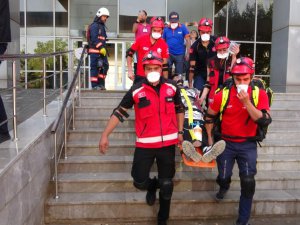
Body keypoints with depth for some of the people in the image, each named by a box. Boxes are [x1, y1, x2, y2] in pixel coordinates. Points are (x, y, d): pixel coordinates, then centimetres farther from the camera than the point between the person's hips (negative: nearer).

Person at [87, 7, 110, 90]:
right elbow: (94, 39, -18)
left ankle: (101, 84, 16)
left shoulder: (102, 26, 23)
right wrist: (101, 48, -22)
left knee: (105, 66, 9)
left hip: (102, 50, 9)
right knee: (95, 67, -7)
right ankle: (94, 85, -3)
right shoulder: (94, 26, -7)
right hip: (95, 50, -9)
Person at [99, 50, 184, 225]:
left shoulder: (172, 87, -2)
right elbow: (119, 112, -4)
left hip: (167, 143, 2)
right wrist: (105, 135, -8)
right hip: (145, 144, -1)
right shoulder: (136, 90, -8)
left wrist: (180, 132, 10)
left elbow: (180, 109, 13)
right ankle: (152, 186, 38)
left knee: (166, 185, 12)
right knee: (140, 182, -1)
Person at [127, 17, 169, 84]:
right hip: (140, 77, 0)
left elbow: (164, 65, 1)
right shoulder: (141, 40, -6)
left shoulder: (164, 45, -3)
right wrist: (130, 71, -5)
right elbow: (129, 53, 2)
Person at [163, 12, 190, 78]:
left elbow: (187, 40, -3)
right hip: (168, 54, 0)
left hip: (180, 54, 0)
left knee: (179, 74, 11)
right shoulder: (166, 29, 1)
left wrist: (188, 53, -8)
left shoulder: (182, 27, -4)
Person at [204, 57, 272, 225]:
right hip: (226, 143, 1)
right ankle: (224, 187, 44)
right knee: (224, 176, 2)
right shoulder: (223, 95, -8)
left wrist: (247, 102, -27)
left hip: (248, 145, 0)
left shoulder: (260, 94, -9)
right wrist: (210, 138, 7)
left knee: (248, 182, -6)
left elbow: (265, 121, -20)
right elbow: (210, 117, 5)